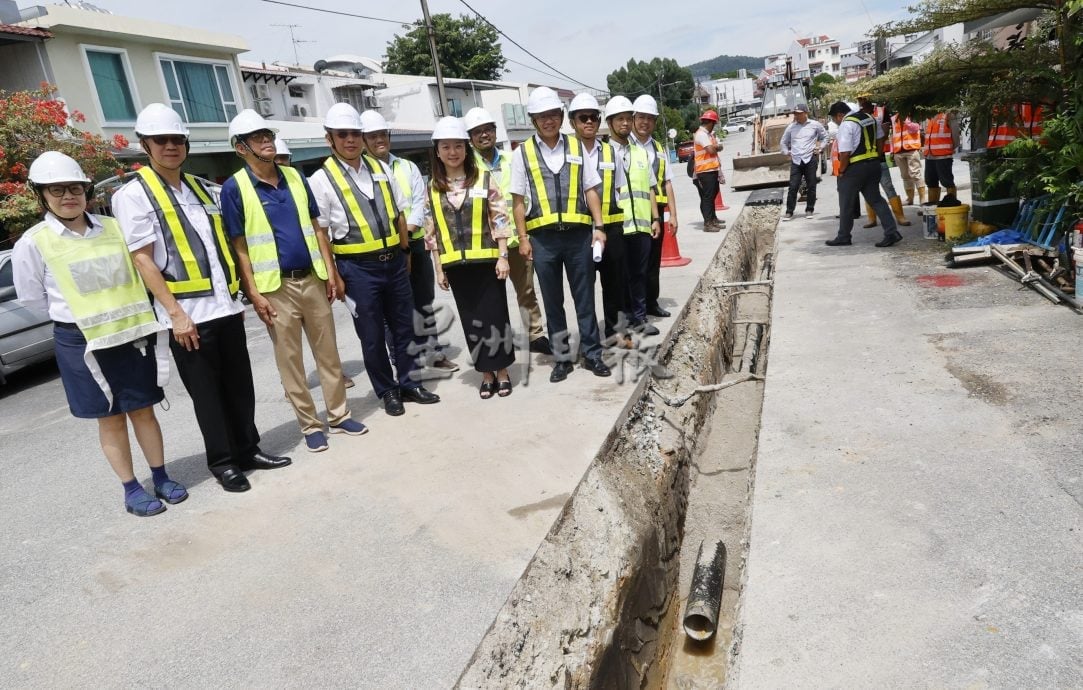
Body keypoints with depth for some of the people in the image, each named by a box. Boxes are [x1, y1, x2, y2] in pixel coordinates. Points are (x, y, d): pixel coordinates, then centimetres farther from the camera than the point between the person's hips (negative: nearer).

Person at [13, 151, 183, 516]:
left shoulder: (113, 227, 2)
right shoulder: (33, 243, -7)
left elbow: (139, 272, 14)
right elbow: (31, 297, 2)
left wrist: (124, 311, 6)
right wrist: (76, 314, 4)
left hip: (133, 334, 3)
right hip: (81, 342, -2)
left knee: (143, 411, 11)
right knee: (111, 418, 7)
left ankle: (161, 479, 23)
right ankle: (131, 489, 19)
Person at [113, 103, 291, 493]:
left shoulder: (200, 188, 14)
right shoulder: (134, 194, -5)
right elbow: (142, 259, -10)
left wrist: (236, 295, 15)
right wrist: (175, 313, -16)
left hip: (225, 306, 6)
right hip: (188, 313, -6)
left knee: (240, 386, 12)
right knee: (207, 393, 5)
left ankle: (247, 450, 26)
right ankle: (221, 461, 19)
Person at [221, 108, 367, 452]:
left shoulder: (295, 177, 8)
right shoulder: (234, 188, -6)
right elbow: (239, 246, -6)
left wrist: (331, 272, 6)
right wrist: (254, 294, -11)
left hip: (313, 280, 4)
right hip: (276, 287, -4)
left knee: (328, 352, 10)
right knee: (290, 360, 5)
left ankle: (339, 415, 23)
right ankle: (310, 425, 17)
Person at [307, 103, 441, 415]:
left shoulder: (381, 168, 8)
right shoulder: (322, 180, -6)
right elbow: (320, 233, -7)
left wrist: (405, 252, 13)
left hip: (394, 261, 4)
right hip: (358, 268, -4)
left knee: (403, 327, 13)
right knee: (372, 335, 7)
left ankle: (408, 383, 29)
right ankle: (387, 391, 24)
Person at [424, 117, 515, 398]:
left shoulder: (484, 180, -1)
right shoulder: (433, 189, 5)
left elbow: (500, 220, -3)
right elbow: (432, 233, 7)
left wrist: (503, 256, -9)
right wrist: (439, 268, 4)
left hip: (487, 260, -2)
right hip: (455, 265, 3)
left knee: (495, 315, 2)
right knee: (471, 320, 8)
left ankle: (502, 372, 15)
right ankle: (486, 374, 20)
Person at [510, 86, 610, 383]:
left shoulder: (576, 147, 8)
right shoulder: (523, 153, 3)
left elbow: (591, 189, 8)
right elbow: (518, 201, 3)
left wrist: (599, 226, -1)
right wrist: (522, 239, -2)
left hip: (578, 233, 1)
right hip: (543, 237, 0)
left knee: (585, 297, 8)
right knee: (553, 302, 9)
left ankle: (592, 353, 19)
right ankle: (562, 357, 21)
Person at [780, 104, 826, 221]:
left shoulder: (815, 125, 3)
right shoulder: (791, 126, 7)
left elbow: (825, 136, 17)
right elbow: (783, 142, 20)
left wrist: (819, 148, 7)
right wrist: (787, 153, 9)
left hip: (810, 159, -1)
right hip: (795, 161, 1)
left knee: (811, 186, 4)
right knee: (793, 187, -5)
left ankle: (809, 210, 14)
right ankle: (789, 212, -1)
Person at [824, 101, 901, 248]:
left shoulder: (846, 124, -15)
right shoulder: (870, 118, 12)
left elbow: (845, 152, -21)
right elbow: (880, 139, 18)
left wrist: (841, 171, -10)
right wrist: (874, 156, 20)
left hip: (855, 168, -8)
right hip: (874, 163, 8)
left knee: (846, 204, 6)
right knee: (876, 200, 11)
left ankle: (843, 237, 15)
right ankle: (891, 232, 3)